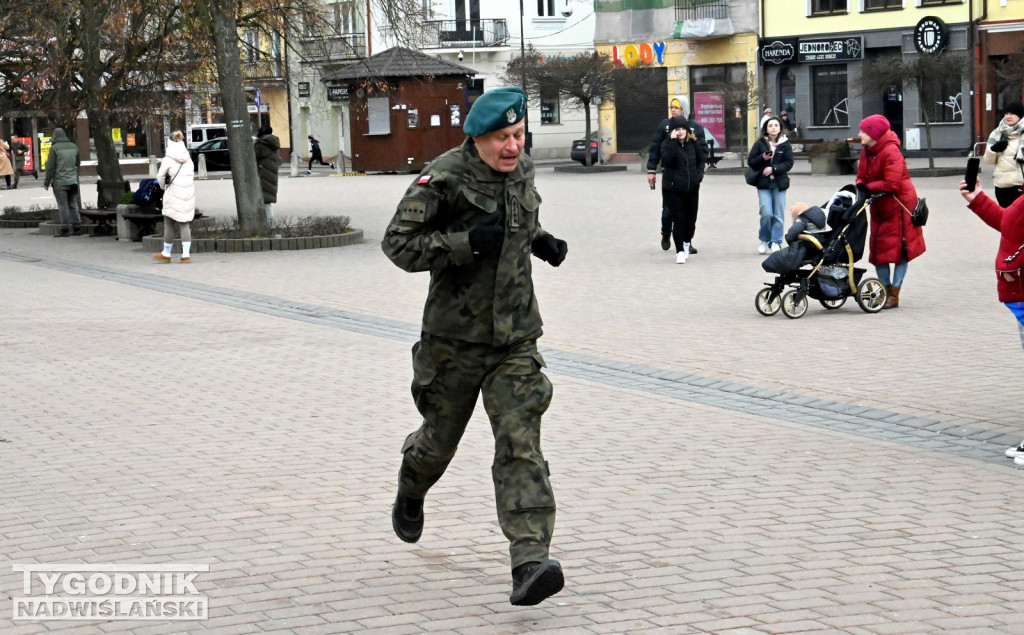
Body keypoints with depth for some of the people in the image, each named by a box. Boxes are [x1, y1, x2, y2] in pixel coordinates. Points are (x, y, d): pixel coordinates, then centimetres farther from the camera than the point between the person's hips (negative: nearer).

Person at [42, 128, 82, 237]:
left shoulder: (54, 148, -10)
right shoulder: (74, 147, 6)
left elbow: (50, 167, -9)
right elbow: (78, 163, 18)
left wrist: (46, 182, -2)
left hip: (60, 182, -5)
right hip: (73, 181, 5)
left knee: (62, 206, -2)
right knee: (73, 205, 12)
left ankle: (65, 229, -2)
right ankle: (77, 227, 13)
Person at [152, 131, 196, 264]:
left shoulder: (168, 159, -7)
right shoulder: (188, 159, 8)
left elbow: (160, 176, -11)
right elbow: (192, 176, 8)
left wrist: (163, 187, 8)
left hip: (173, 195, -5)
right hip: (188, 194, 5)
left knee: (169, 224, 7)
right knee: (184, 224, 8)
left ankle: (166, 254, 15)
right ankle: (186, 254, 0)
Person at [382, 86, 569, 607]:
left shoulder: (522, 172, 6)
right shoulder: (444, 179, -14)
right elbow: (398, 243, -16)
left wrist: (541, 242, 7)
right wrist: (466, 243, -25)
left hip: (516, 338, 3)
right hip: (455, 338, -3)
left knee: (521, 446, -11)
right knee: (439, 439, 16)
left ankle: (530, 563, -19)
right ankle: (411, 493, 52)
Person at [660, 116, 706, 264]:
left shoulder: (692, 144, 8)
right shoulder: (667, 144, -5)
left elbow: (702, 158, 9)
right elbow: (667, 159, -24)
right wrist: (673, 141, -24)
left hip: (691, 189, 4)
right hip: (673, 189, -4)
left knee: (691, 219, 10)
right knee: (678, 220, -8)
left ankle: (686, 243, 37)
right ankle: (680, 251, -1)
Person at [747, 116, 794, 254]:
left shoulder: (785, 144, 4)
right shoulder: (760, 144, 4)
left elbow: (789, 163, -1)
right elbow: (750, 162, 4)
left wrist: (773, 169, -14)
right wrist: (762, 158, -14)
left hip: (779, 183, 1)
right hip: (763, 182, -1)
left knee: (778, 215, 0)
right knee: (766, 213, -10)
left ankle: (776, 242, 9)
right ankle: (764, 240, 9)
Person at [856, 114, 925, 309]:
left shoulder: (891, 152, -20)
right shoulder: (867, 151, 6)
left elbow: (892, 184, -27)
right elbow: (862, 177, 8)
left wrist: (868, 187, -19)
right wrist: (860, 187, -15)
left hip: (898, 205, -8)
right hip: (879, 206, 8)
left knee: (899, 249, -2)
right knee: (878, 249, 8)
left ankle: (894, 294, 0)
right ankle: (886, 290, 17)